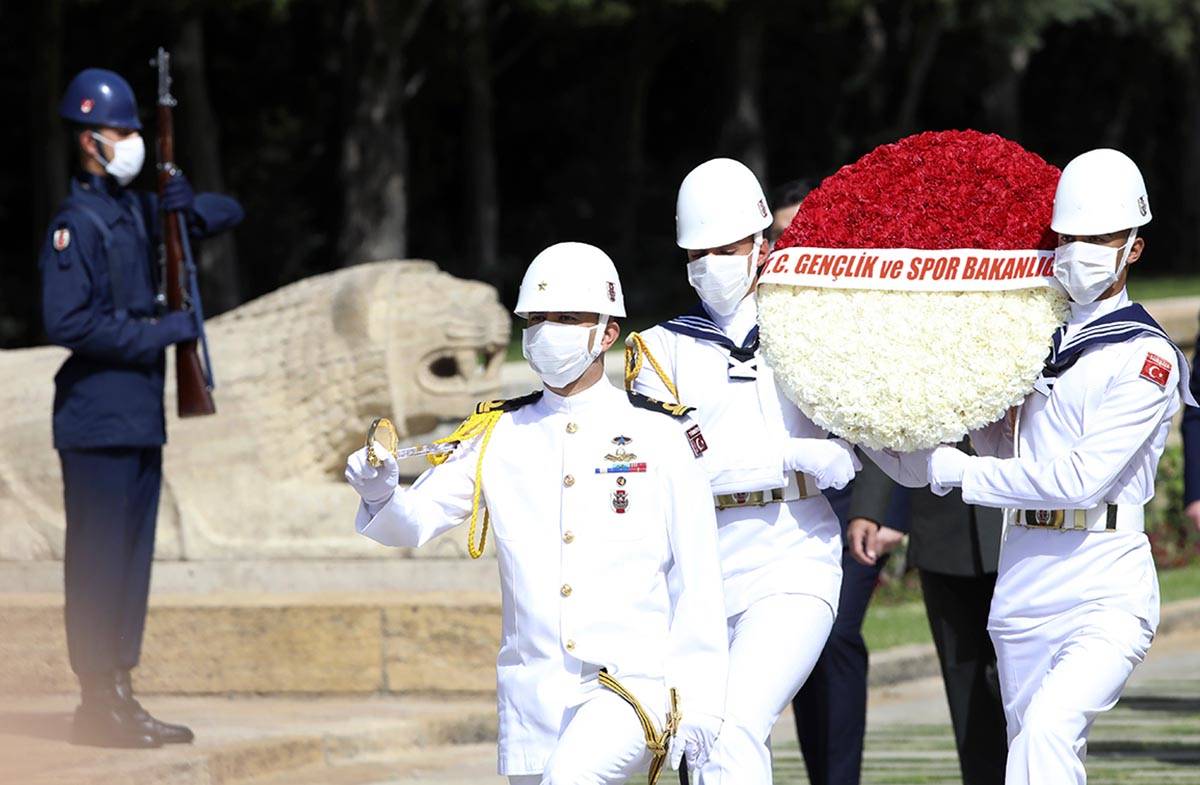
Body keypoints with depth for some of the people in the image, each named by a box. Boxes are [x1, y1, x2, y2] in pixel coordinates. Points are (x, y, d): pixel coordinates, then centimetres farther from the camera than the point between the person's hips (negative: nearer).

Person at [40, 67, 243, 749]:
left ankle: (120, 695, 17)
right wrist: (161, 332, -17)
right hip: (98, 417, -9)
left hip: (143, 412, 9)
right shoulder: (76, 223, -12)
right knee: (98, 558, -6)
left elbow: (230, 213, 25)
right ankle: (98, 705, -3)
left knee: (133, 556, 11)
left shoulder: (141, 210, 15)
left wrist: (194, 206, 1)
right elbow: (68, 323, -20)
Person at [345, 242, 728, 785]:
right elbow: (416, 520, 0)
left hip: (635, 681, -4)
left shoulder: (660, 437, 1)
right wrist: (380, 492, -23)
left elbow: (697, 577, 1)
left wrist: (700, 700, -4)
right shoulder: (499, 436, 9)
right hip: (533, 694, 4)